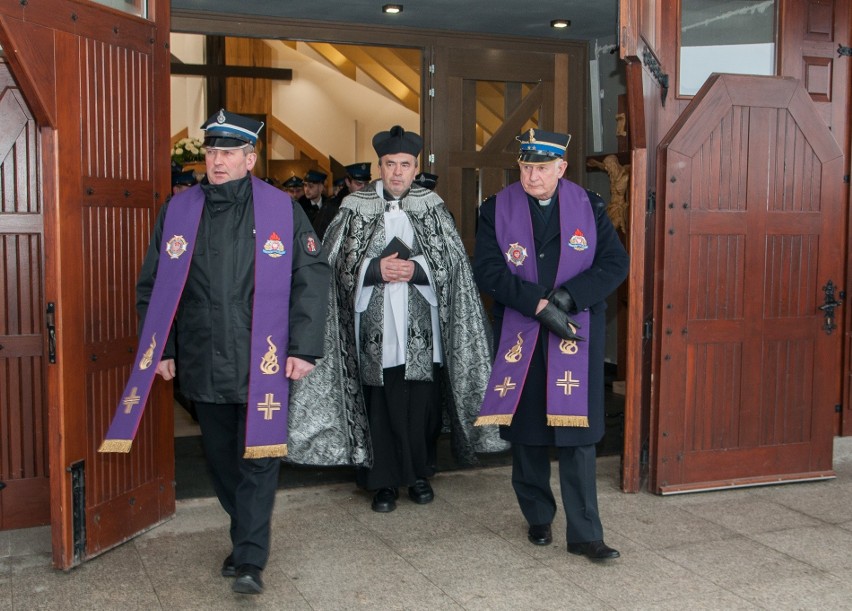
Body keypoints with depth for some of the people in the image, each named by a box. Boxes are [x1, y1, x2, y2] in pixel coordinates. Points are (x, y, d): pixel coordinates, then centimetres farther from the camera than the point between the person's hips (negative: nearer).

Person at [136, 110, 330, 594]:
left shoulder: (281, 210, -2)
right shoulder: (179, 210, 6)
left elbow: (313, 278, -3)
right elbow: (153, 285, 11)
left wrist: (303, 348, -8)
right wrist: (161, 349, 7)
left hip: (263, 364, -3)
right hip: (203, 363, 4)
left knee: (258, 459, -3)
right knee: (221, 460, 14)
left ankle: (250, 560, 5)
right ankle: (248, 538, 31)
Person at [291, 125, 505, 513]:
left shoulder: (432, 207, 5)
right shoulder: (355, 208, 3)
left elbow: (451, 261, 2)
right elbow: (338, 262, 1)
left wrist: (415, 269, -14)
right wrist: (375, 270, -14)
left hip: (422, 327, 1)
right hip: (376, 328, -1)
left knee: (423, 404, 6)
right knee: (380, 405, 4)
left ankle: (420, 474, 24)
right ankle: (384, 482, 16)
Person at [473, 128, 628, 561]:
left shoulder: (589, 207, 3)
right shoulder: (496, 210, 1)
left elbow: (615, 264, -1)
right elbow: (488, 271, -8)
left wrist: (567, 297, -15)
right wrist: (538, 304, -17)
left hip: (577, 335, 0)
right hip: (519, 335, 1)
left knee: (577, 432, -3)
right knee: (527, 430, 9)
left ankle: (584, 535, 5)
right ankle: (538, 518, 27)